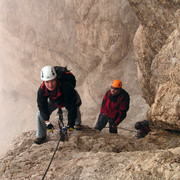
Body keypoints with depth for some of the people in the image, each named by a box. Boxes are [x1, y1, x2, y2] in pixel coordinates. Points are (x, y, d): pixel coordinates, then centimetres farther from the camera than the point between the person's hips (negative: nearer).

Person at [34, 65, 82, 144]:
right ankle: (40, 136, 12)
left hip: (71, 99, -2)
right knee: (40, 114, -10)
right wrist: (46, 121, -38)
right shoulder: (42, 90, -34)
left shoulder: (66, 87, -46)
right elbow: (42, 106, -26)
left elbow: (72, 107, -41)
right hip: (54, 101, 2)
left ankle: (78, 124, 35)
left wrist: (71, 124, -41)